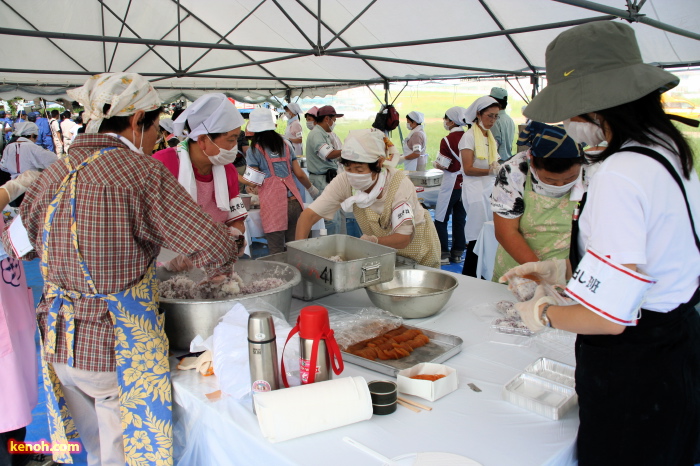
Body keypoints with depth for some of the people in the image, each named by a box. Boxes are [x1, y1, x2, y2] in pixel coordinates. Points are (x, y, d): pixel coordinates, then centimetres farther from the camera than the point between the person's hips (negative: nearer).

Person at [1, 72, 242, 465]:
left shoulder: (56, 172, 2)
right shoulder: (141, 171, -17)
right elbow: (217, 248, -20)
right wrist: (219, 268, 2)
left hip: (60, 344, 6)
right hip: (119, 347, -6)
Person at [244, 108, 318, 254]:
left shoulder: (254, 150, 1)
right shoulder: (286, 144, 13)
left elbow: (256, 182, -6)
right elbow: (299, 174, 12)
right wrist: (312, 189, 27)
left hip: (272, 205, -4)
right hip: (294, 202, 4)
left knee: (277, 252, 2)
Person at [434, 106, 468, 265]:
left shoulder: (447, 140, -13)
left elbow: (445, 166, -12)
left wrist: (437, 165, 7)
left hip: (451, 184, -6)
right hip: (466, 184, 6)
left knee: (441, 219, 3)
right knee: (460, 219, 12)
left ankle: (443, 253, 3)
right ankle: (457, 253, 17)